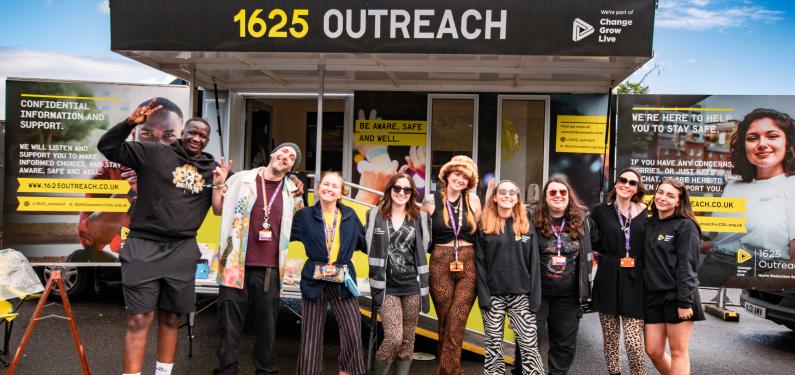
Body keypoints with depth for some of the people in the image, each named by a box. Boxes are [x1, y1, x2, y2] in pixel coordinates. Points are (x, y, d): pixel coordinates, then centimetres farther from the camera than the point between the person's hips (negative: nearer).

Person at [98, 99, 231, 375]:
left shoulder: (212, 168, 11)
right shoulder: (153, 153, 0)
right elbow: (108, 147, -4)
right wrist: (130, 123, -18)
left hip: (183, 250, 4)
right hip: (144, 246, -4)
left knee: (171, 318, 12)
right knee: (139, 319, -6)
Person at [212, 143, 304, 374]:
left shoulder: (291, 190, 9)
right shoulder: (241, 179, 4)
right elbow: (219, 210, 14)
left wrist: (299, 199, 8)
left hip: (269, 269, 2)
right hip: (236, 266, -1)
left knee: (267, 328, 7)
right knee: (230, 326, 3)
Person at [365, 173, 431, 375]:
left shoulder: (419, 217, 5)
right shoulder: (375, 215, 2)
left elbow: (424, 247, 13)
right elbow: (368, 246, 6)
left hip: (412, 286, 2)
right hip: (387, 287, -2)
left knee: (407, 341, 8)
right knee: (393, 338, -14)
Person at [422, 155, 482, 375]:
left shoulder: (473, 200, 6)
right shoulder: (432, 201, 1)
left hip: (468, 266, 1)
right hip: (441, 266, -1)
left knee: (455, 327, -5)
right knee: (445, 324, 8)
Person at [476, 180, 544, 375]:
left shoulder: (527, 226, 7)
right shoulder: (484, 226, 3)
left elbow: (534, 265, 4)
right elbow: (480, 264, -2)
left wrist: (535, 297, -4)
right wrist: (483, 296, -10)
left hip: (521, 295, 1)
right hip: (493, 295, 0)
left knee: (529, 345, -3)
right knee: (493, 345, 7)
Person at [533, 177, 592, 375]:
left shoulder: (580, 221, 4)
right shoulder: (534, 220, -5)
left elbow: (586, 256, 11)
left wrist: (584, 289, 7)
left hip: (568, 296, 3)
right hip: (538, 292, -3)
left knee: (565, 344, 13)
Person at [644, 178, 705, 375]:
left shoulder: (686, 226, -6)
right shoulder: (648, 224, 12)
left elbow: (687, 266, -12)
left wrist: (685, 302, -17)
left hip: (676, 297, -6)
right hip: (653, 297, 6)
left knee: (678, 352, 2)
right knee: (653, 351, 7)